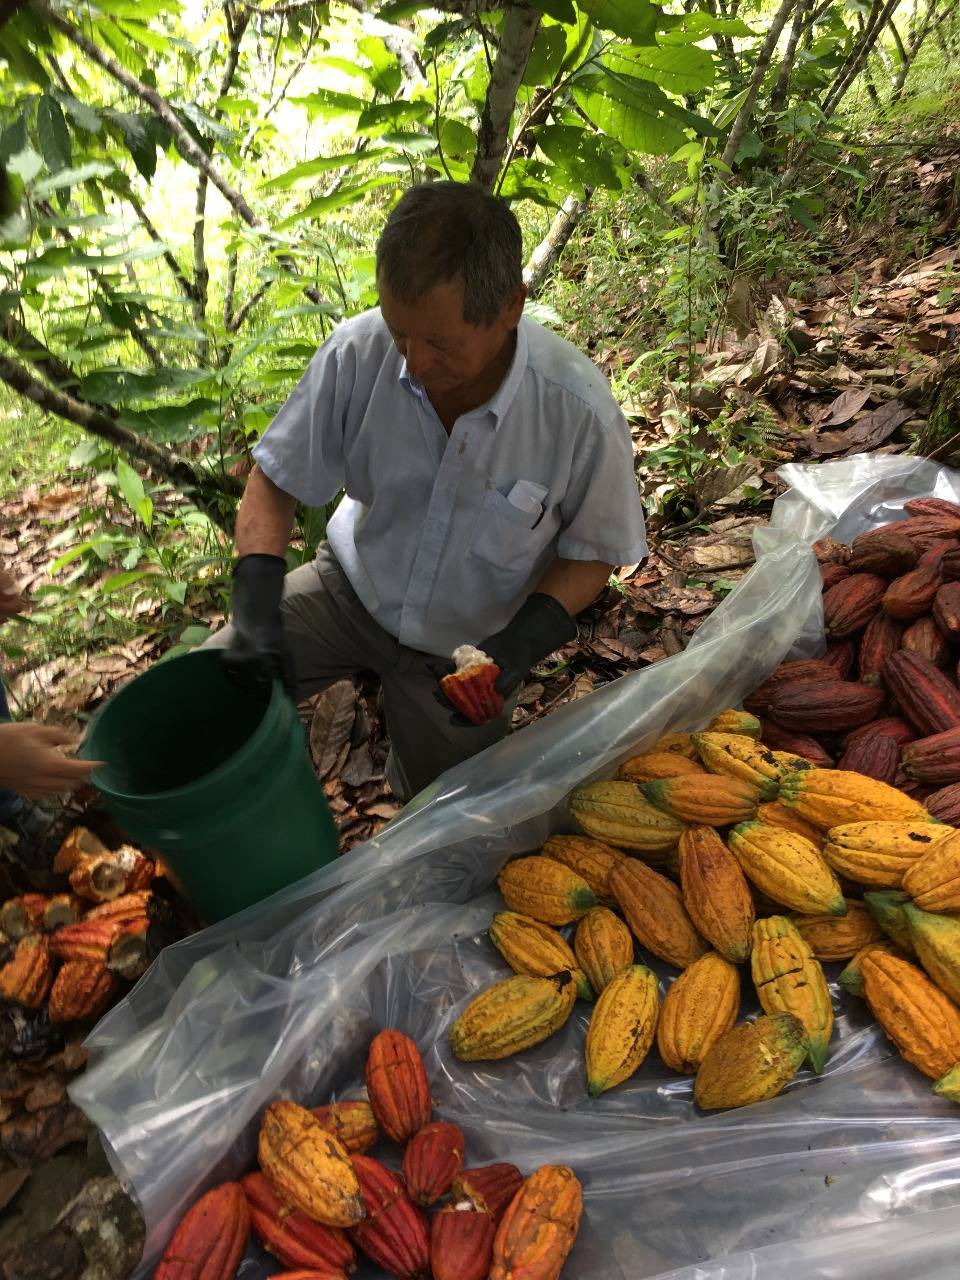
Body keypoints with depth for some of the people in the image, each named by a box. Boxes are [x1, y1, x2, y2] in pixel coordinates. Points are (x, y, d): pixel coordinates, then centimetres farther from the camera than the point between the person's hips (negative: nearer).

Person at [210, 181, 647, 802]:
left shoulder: (581, 410, -28)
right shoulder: (359, 352, -24)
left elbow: (591, 553, -13)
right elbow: (276, 479, -12)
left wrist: (523, 643, -29)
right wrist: (256, 602, -27)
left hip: (466, 646, -1)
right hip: (353, 588, 2)